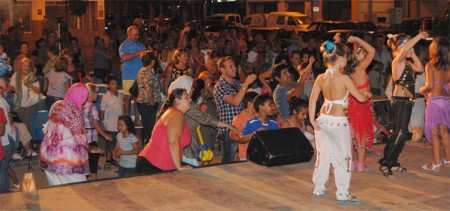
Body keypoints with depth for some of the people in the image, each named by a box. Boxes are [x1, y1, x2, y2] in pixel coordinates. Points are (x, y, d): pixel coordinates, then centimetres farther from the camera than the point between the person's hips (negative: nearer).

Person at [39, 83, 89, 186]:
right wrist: (88, 147, 8)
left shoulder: (56, 105, 3)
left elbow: (48, 128, 12)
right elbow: (79, 137, -10)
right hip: (67, 155, -7)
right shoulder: (74, 111, -16)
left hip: (49, 153, 7)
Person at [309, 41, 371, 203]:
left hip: (323, 119, 6)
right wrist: (368, 95, 15)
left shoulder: (320, 78, 2)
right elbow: (360, 98, -6)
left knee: (323, 154, 16)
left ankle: (318, 188, 24)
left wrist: (312, 120, 5)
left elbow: (312, 100, 2)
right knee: (343, 157, 3)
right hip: (338, 121, -6)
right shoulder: (344, 78, -12)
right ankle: (342, 194, 6)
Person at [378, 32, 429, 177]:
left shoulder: (406, 63, 15)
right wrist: (420, 36, -21)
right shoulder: (397, 61, -13)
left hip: (407, 101, 9)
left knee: (400, 134, 12)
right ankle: (385, 163, -4)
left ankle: (393, 162, 20)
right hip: (400, 101, -9)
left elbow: (420, 68, 18)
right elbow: (407, 46, -29)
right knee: (401, 134, -11)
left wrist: (413, 54, 11)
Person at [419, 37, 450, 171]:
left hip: (435, 101, -6)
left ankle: (436, 163, 4)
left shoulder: (430, 66, -12)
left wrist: (422, 90, 0)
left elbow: (430, 85, -19)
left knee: (434, 133, 1)